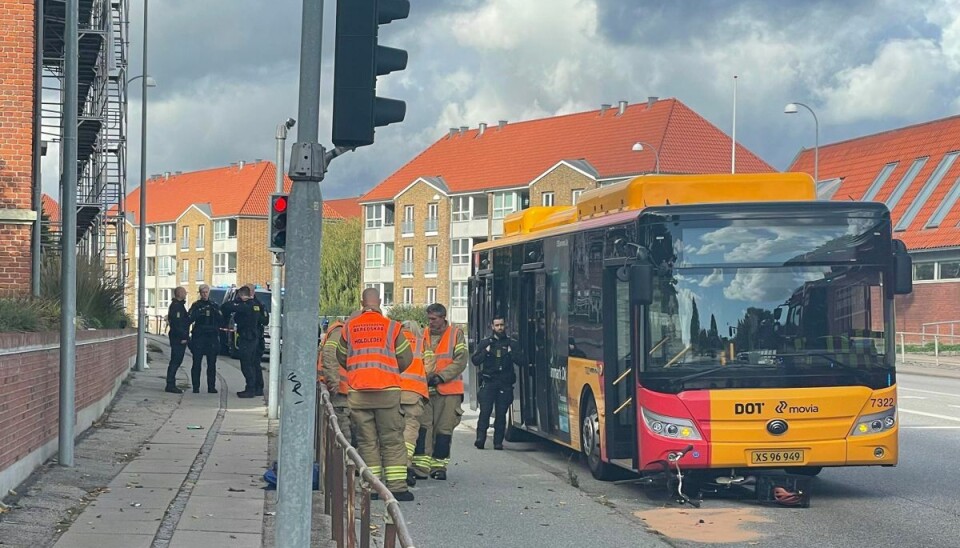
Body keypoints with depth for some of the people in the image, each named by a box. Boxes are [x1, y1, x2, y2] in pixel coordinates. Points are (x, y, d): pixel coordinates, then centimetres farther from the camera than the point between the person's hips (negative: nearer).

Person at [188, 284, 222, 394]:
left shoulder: (214, 305, 13)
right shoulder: (196, 305, 6)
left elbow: (221, 321, 7)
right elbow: (190, 319, -6)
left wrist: (215, 312, -8)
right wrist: (199, 313, -22)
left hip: (212, 337, 2)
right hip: (198, 337, -2)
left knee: (212, 364, 2)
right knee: (196, 363, -3)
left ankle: (211, 387, 7)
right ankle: (196, 387, 0)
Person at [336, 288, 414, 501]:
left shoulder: (349, 327, 5)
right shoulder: (392, 327, -1)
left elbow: (341, 358, 15)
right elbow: (405, 359, 4)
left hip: (357, 391, 2)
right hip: (387, 390, -2)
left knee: (366, 441, 8)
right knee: (392, 439, 3)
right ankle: (397, 486, -2)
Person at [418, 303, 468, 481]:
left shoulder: (456, 334, 3)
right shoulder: (424, 336, 10)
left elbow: (461, 361, -5)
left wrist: (441, 376, -13)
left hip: (449, 389, -2)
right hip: (426, 388, 2)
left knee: (444, 429, 1)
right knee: (423, 426, -6)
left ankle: (439, 465, 9)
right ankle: (421, 465, -7)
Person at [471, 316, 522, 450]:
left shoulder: (512, 344, 12)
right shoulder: (485, 343, 12)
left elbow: (520, 362, 3)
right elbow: (475, 361, 4)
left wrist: (511, 353, -11)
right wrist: (485, 352, -10)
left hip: (505, 383, 1)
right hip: (488, 382, -1)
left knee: (501, 413, 0)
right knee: (485, 411, -13)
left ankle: (498, 442, 3)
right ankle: (480, 438, -17)